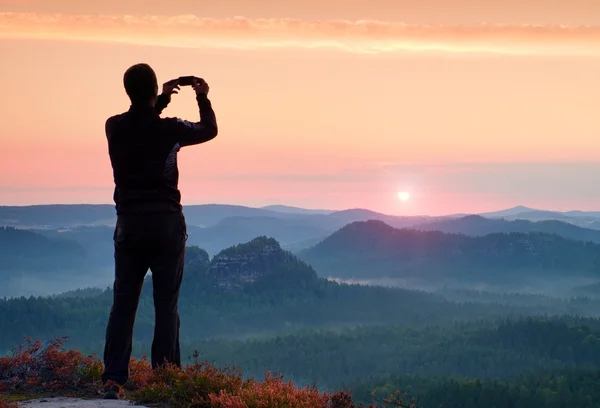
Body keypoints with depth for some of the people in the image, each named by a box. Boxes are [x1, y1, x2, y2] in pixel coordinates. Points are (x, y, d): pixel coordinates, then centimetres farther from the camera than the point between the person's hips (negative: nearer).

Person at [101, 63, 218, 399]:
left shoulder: (115, 128, -1)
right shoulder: (169, 129, -10)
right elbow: (209, 130, 9)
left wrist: (162, 100, 28)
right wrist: (203, 98, 22)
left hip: (129, 224, 3)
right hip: (166, 223, -3)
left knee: (123, 303, 6)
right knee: (166, 304, 4)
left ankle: (113, 379, 1)